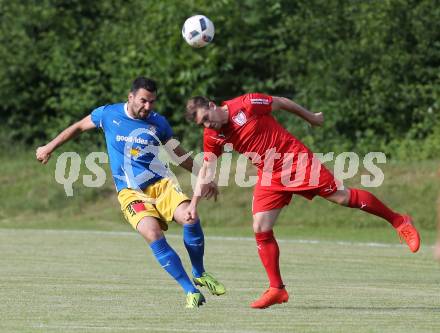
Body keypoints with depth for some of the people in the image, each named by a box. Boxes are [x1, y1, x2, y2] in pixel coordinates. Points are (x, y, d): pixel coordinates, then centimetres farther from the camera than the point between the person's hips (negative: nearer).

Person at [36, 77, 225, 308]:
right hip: (131, 192, -2)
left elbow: (179, 154, 18)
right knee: (152, 234, -29)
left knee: (190, 218, -26)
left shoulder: (158, 122, 3)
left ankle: (200, 275, -2)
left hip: (161, 184, 2)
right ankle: (190, 291, -23)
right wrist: (49, 148, 24)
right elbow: (78, 127, 18)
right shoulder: (108, 115, -1)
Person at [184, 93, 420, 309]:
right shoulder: (212, 137, -3)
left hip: (296, 162, -5)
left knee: (342, 197, -8)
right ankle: (277, 289, 3)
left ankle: (398, 221, 7)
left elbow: (282, 102, -3)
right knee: (260, 229, -6)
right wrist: (194, 203, -4)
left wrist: (312, 118, 9)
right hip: (270, 176, 5)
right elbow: (206, 170, 4)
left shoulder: (246, 105, -17)